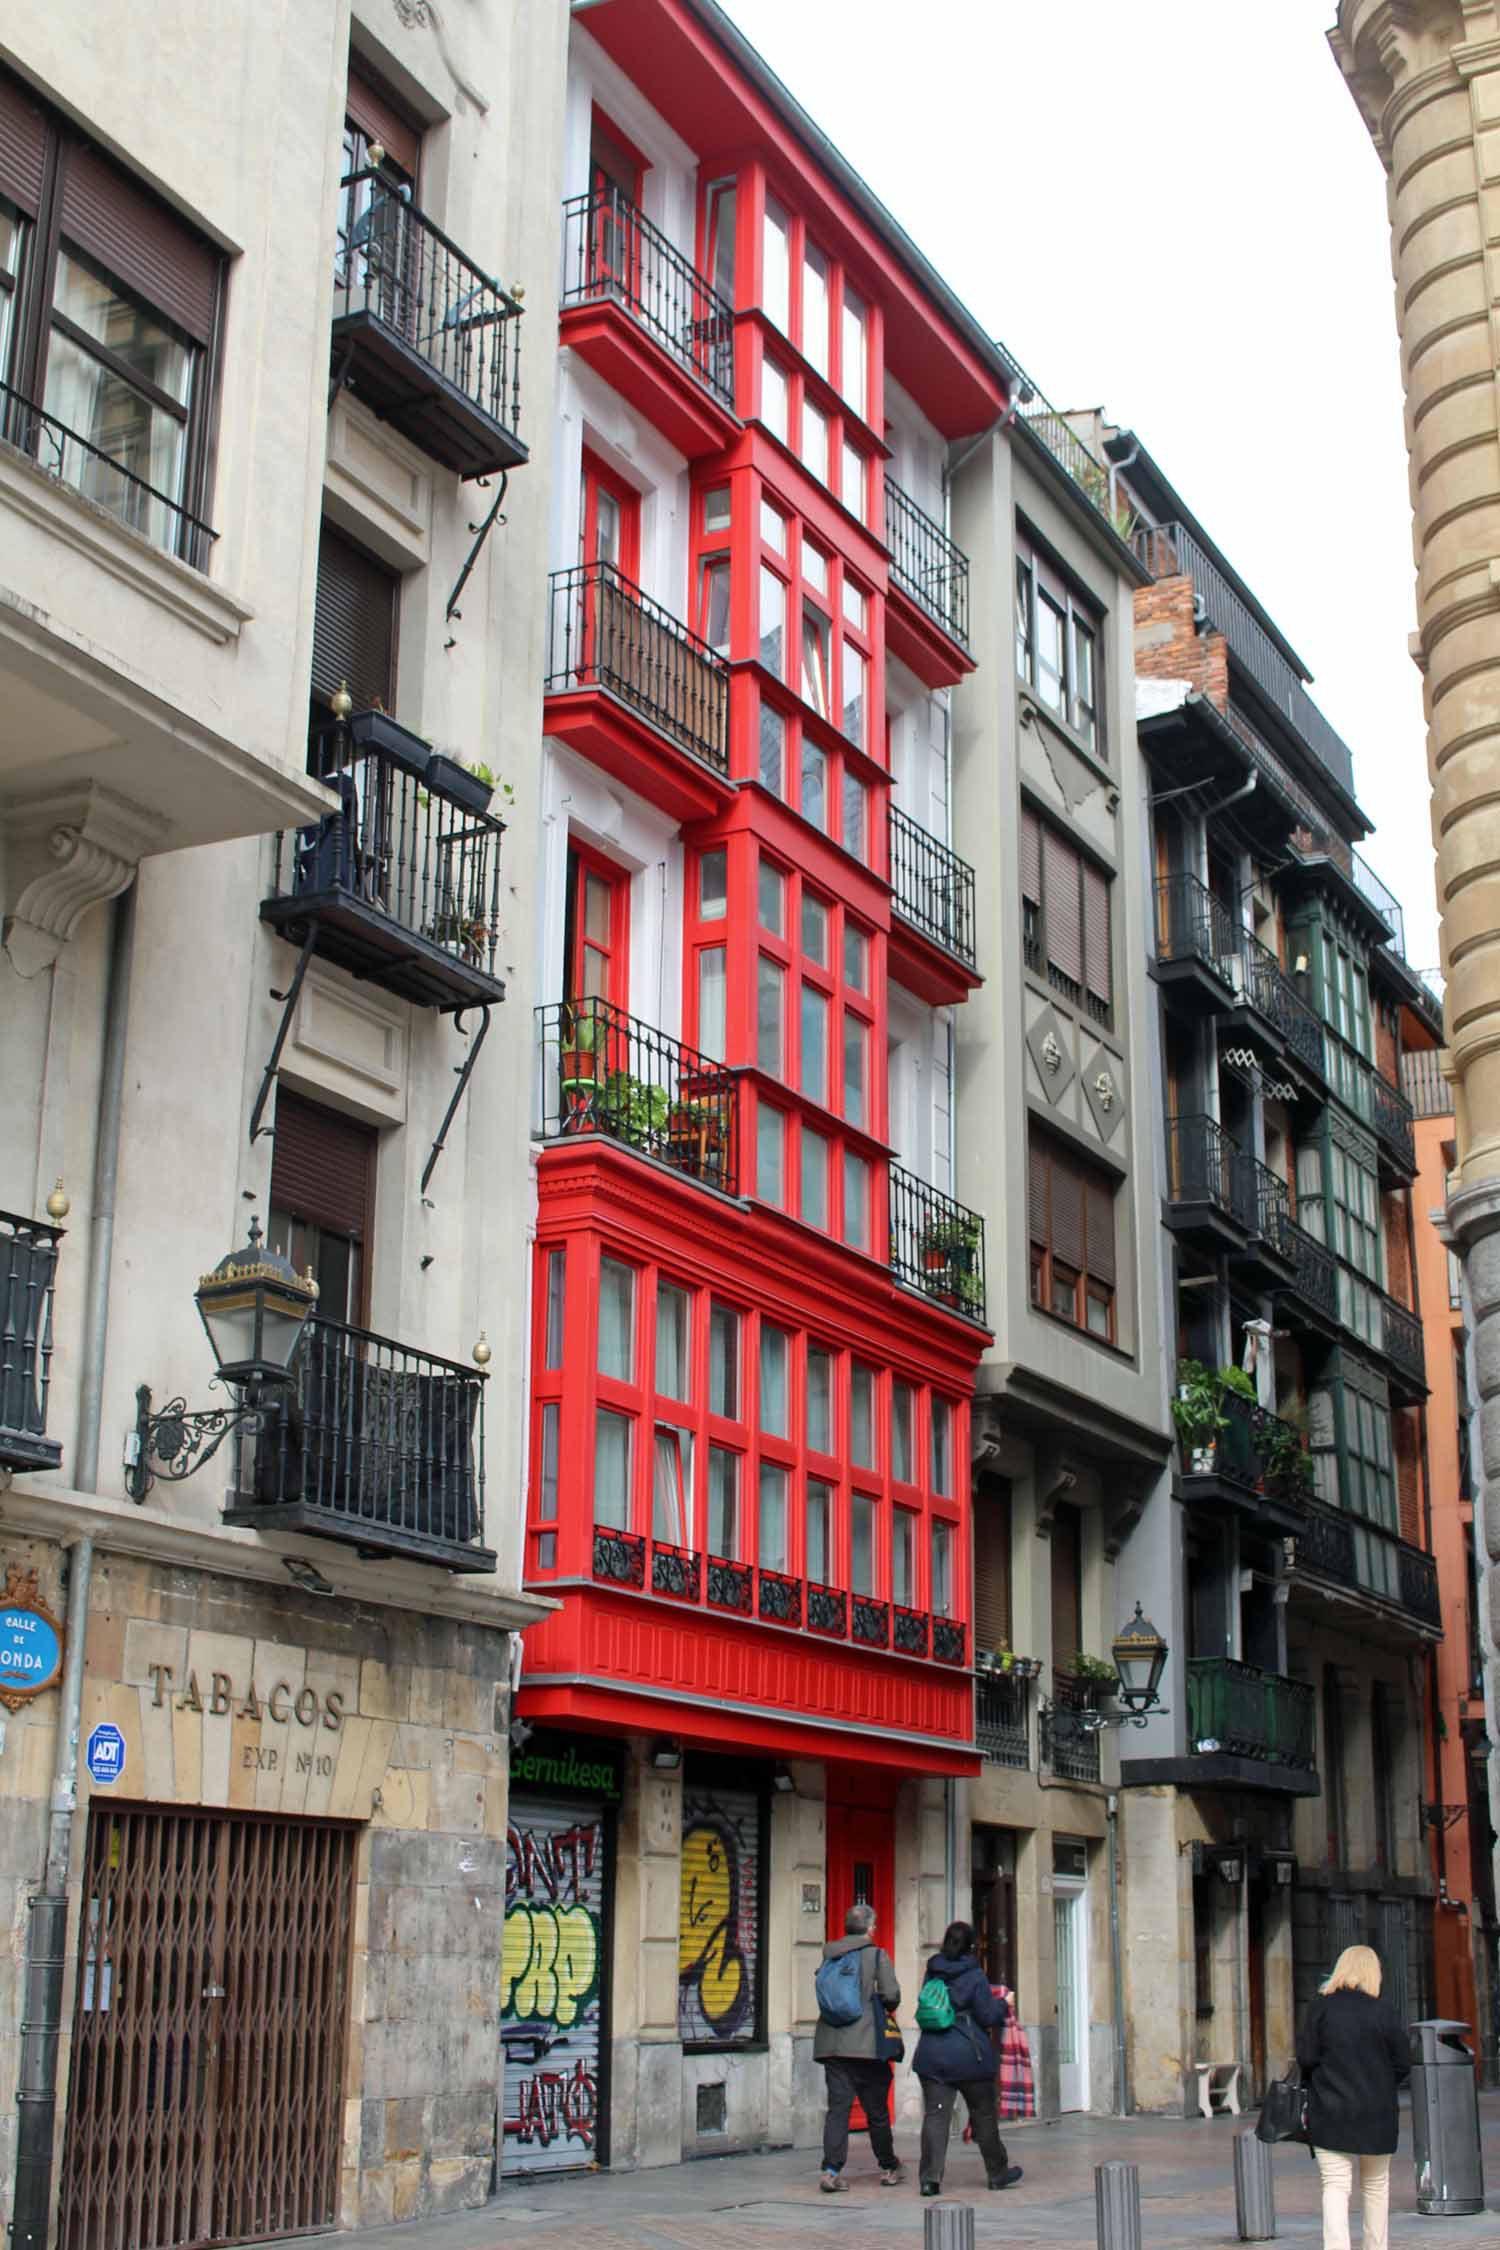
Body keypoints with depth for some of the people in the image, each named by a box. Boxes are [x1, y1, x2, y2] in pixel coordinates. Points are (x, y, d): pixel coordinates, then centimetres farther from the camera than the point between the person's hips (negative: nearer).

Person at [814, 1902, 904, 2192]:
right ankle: (888, 2168, 23)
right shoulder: (878, 1955, -5)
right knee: (877, 2109, 10)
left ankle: (831, 2170, -10)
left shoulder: (830, 1955, 7)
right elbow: (891, 1995, -11)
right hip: (866, 2043, -3)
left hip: (831, 2043, 3)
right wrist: (887, 2007, 10)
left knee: (837, 2107, 2)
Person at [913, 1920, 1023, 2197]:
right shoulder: (975, 1976, -8)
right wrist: (1003, 2006, 11)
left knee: (935, 2114, -1)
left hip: (932, 2054, 3)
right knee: (983, 2115, 12)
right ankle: (997, 2173, 24)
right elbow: (988, 2016, -9)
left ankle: (930, 2178, -12)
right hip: (969, 2055, -3)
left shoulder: (932, 1974, 7)